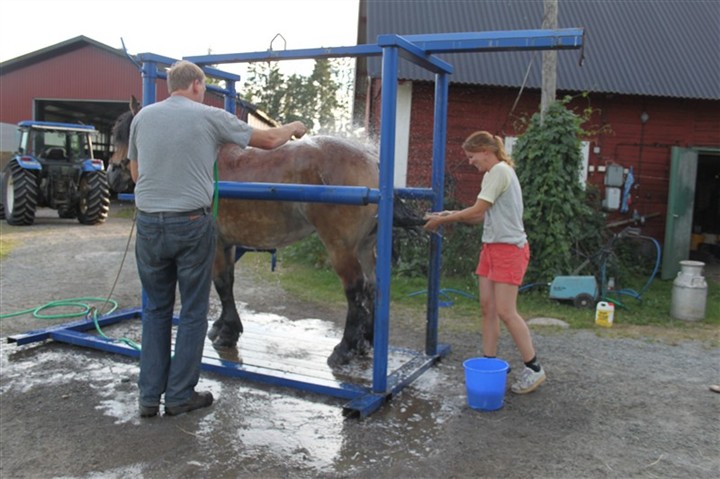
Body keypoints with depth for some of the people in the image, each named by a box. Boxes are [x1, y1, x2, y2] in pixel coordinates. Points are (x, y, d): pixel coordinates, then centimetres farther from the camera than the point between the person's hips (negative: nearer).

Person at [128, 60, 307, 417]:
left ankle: (149, 396, 19)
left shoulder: (143, 117, 7)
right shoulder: (210, 117, -2)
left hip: (149, 223, 4)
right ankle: (179, 395, 18)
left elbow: (135, 173, 17)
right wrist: (294, 127, 26)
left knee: (156, 310, 16)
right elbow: (269, 140, 6)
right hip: (190, 224, -4)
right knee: (193, 312, 10)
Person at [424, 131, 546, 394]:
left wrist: (442, 220, -6)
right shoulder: (495, 173, 17)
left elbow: (477, 210, -14)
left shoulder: (500, 170, -13)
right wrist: (452, 215, 3)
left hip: (509, 248, -10)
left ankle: (533, 368, 6)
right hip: (491, 246, 10)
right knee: (487, 307, 7)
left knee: (505, 311, -7)